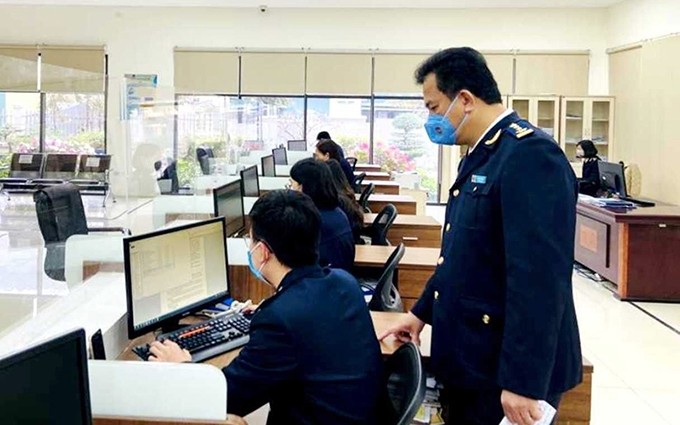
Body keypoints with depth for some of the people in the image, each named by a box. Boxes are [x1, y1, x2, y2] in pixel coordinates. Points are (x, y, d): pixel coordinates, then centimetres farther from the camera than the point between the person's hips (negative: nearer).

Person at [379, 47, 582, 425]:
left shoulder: (530, 153, -20)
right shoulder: (482, 154, 11)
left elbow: (539, 277, -26)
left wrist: (522, 382, -25)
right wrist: (423, 311, 21)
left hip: (505, 369, -9)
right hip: (470, 358, 9)